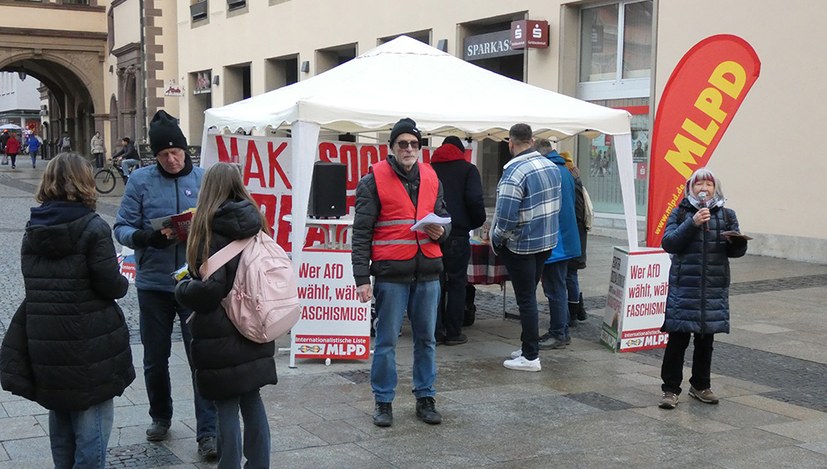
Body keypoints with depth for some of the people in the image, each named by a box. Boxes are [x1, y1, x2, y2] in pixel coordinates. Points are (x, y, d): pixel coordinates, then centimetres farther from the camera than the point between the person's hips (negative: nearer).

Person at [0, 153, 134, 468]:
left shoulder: (33, 230, 5)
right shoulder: (92, 228, -14)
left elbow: (34, 283, 8)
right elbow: (111, 285, -18)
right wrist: (124, 282, 3)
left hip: (44, 343, 6)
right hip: (88, 344, -6)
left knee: (60, 416, 20)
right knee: (90, 421, 2)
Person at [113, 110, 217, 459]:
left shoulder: (203, 179, 0)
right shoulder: (140, 180, -1)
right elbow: (122, 228, -3)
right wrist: (147, 238, -23)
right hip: (154, 283, 1)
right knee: (155, 358, 15)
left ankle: (207, 432, 5)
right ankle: (160, 417, 37)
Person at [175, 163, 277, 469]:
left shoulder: (211, 228, -15)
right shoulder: (254, 223, 4)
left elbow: (211, 287, -20)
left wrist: (181, 289, -3)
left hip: (222, 337, -6)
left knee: (227, 406, 3)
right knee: (252, 399, 16)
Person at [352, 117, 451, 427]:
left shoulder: (431, 179, 12)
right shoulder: (374, 181, -3)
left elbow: (444, 216, 23)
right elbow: (361, 232, -5)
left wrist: (441, 230, -2)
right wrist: (362, 277, -10)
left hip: (427, 273, 5)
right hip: (391, 273, -4)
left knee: (426, 339, 11)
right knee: (386, 341, 3)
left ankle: (425, 397, 24)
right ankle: (383, 401, 16)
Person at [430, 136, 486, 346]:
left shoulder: (430, 169, 14)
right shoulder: (468, 169, 3)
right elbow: (474, 200, -10)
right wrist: (477, 222, 5)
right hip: (457, 234, -3)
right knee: (457, 283, 5)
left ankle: (435, 332, 9)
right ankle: (453, 333, 6)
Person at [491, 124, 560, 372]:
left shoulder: (514, 173, -22)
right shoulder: (551, 166, 4)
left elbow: (506, 218, -25)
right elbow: (554, 204, 11)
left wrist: (495, 238, -8)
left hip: (521, 245, -8)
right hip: (547, 241, 8)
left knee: (525, 299, 0)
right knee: (529, 295, 19)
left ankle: (531, 357, 6)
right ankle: (528, 346, 29)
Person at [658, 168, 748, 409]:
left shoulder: (727, 215, 9)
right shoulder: (680, 213, 3)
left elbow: (738, 251, 7)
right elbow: (669, 243, -10)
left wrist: (735, 241, -15)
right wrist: (692, 223, -20)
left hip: (714, 287, 3)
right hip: (683, 285, -2)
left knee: (706, 339, 11)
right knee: (678, 338, -4)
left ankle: (700, 385, 26)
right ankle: (670, 389, 4)